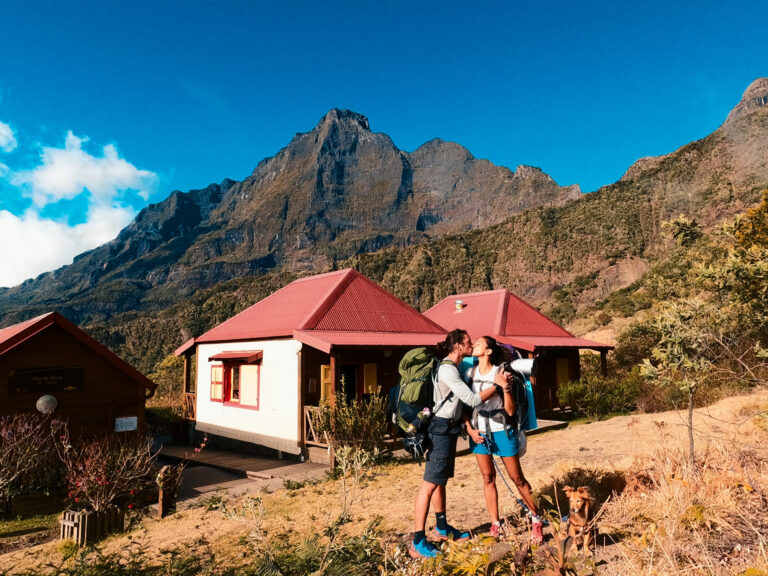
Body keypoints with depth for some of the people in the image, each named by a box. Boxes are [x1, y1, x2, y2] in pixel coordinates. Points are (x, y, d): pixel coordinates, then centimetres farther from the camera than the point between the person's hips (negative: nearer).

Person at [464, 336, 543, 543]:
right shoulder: (469, 374, 0)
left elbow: (511, 411, -11)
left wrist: (506, 387, -24)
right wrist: (469, 429, -6)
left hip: (501, 431, -3)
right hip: (479, 432, 3)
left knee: (517, 478, 5)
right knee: (488, 478, 9)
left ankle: (536, 520, 23)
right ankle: (495, 525, 22)